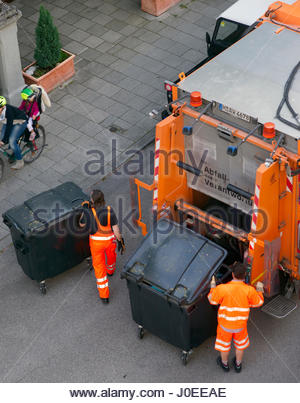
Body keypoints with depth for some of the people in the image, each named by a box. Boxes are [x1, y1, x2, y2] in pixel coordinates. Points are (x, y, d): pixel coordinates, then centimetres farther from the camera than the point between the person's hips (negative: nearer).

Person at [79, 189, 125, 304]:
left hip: (96, 241, -1)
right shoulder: (109, 211, -21)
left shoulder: (88, 212, -24)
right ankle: (110, 270, 69)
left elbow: (82, 224, -5)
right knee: (111, 255, 36)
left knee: (99, 266, 14)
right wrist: (120, 241, -2)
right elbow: (116, 229, -16)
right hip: (109, 239, 1)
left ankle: (104, 295, 16)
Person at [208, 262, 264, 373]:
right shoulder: (249, 290, -23)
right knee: (240, 344, 28)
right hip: (241, 325, 1)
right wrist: (259, 289, 11)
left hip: (225, 324, -1)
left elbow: (212, 300, -9)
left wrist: (212, 287, 6)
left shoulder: (222, 289, -27)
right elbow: (258, 302, -5)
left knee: (224, 344, 25)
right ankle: (238, 364, 48)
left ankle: (225, 364, 47)